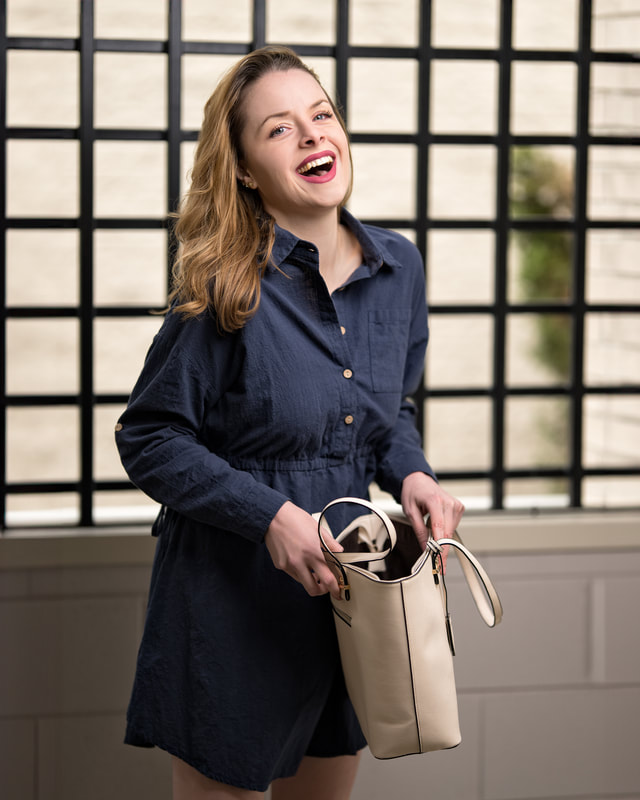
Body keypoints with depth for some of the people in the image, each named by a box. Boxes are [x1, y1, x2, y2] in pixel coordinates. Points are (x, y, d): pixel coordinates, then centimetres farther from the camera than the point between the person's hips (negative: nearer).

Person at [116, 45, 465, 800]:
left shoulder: (397, 266, 1)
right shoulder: (223, 291, -16)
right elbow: (150, 440, -11)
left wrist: (410, 474, -8)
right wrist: (270, 515, -22)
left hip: (349, 589, 6)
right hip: (233, 599, -5)